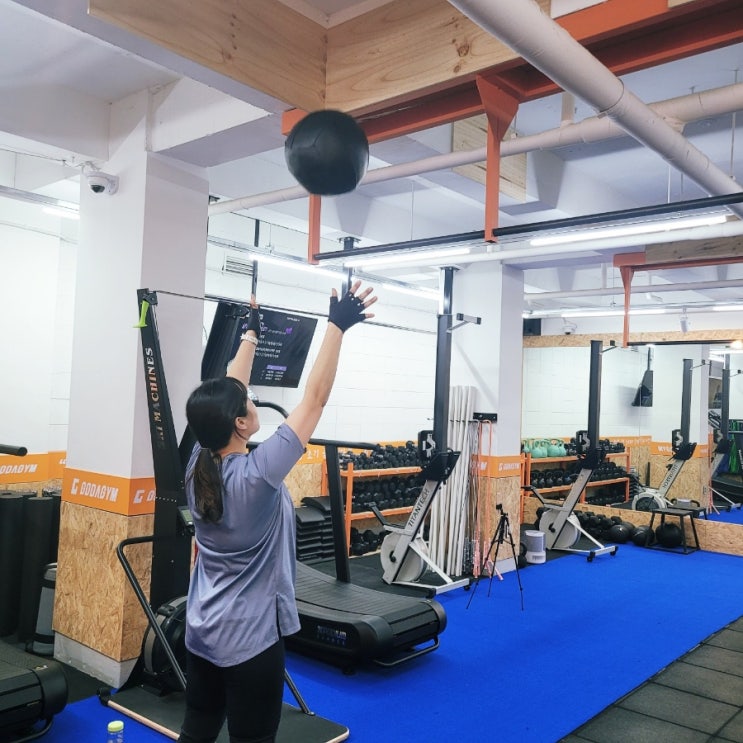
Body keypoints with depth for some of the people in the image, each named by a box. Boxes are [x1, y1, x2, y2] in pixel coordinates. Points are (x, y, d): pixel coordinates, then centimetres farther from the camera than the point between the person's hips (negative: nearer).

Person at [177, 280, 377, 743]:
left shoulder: (199, 465, -6)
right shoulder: (257, 475, -24)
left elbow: (227, 393, 6)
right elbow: (315, 400, -23)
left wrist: (252, 334, 16)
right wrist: (337, 327, -19)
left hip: (202, 633, 8)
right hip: (251, 638, -7)